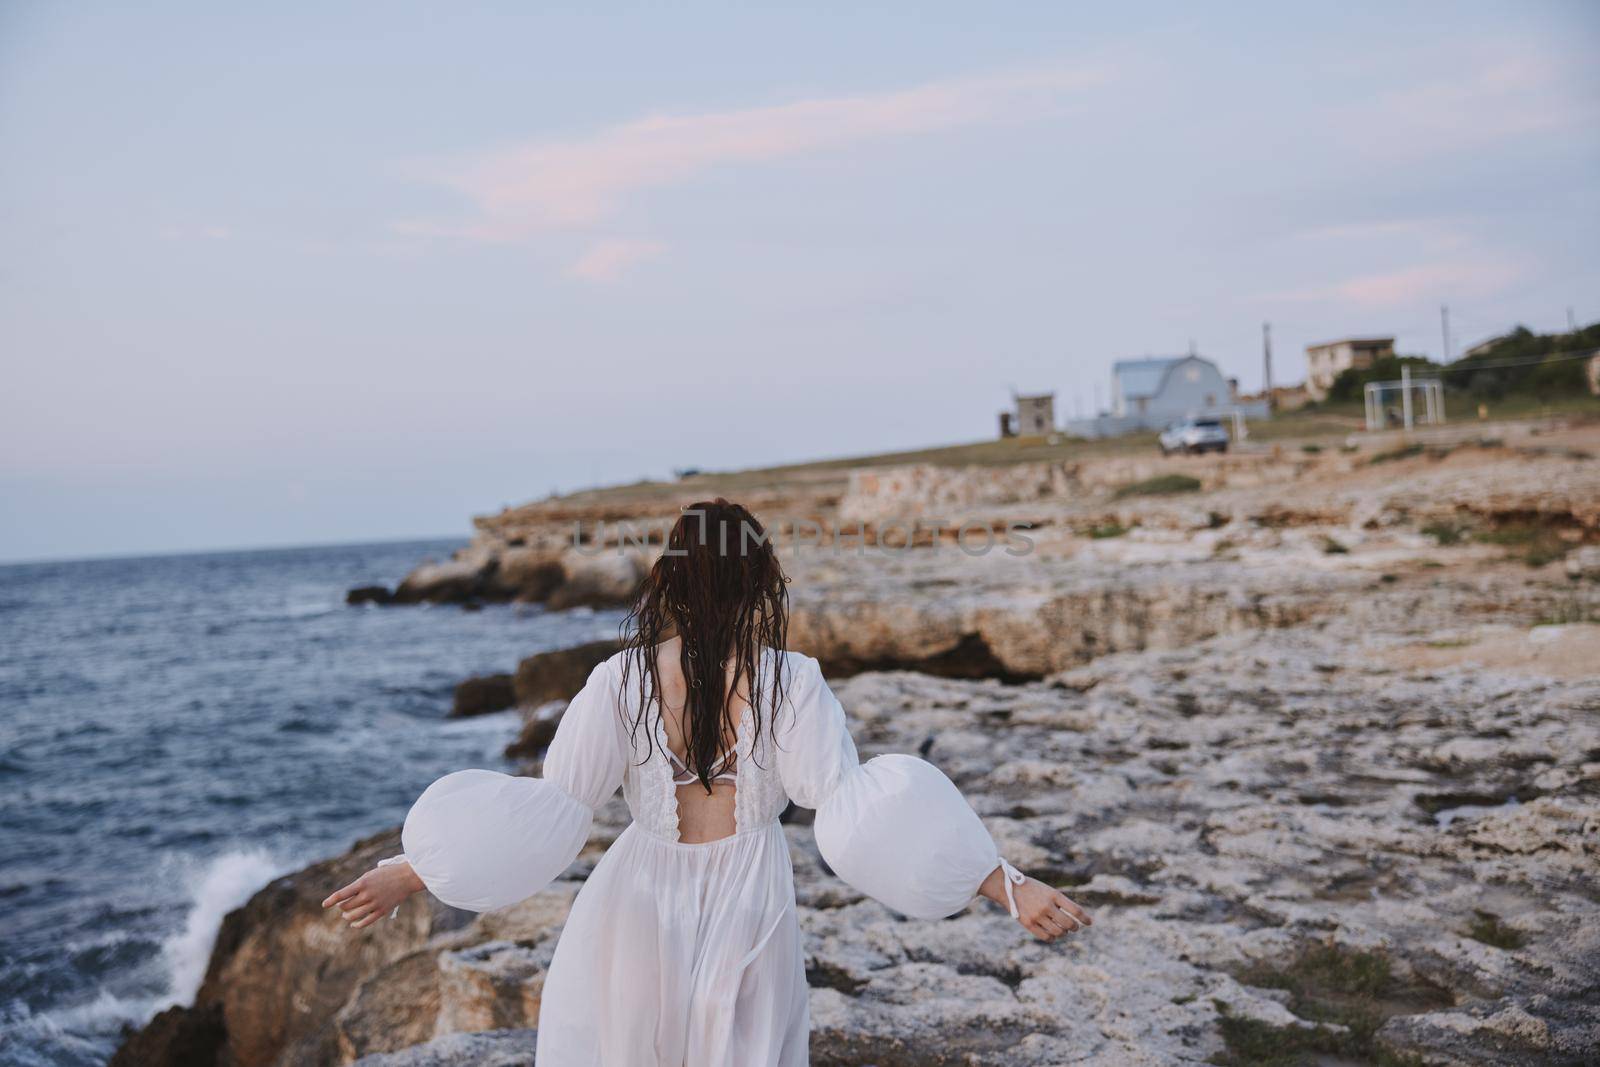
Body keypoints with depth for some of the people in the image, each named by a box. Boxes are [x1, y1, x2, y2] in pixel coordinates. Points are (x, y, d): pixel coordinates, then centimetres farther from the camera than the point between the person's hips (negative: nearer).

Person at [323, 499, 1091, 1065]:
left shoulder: (622, 681, -14)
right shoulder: (791, 684, -15)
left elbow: (544, 816, -14)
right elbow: (859, 817, -20)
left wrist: (406, 874, -5)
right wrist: (1008, 887, -18)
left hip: (638, 917, 0)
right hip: (746, 927, 0)